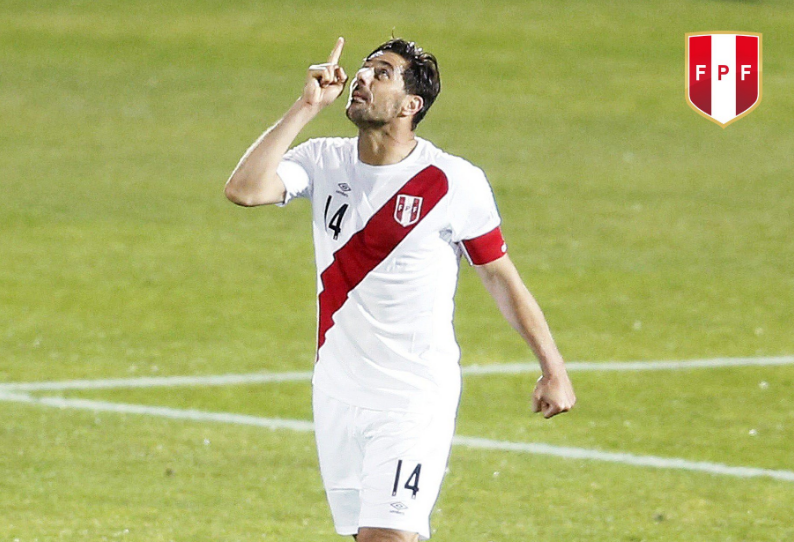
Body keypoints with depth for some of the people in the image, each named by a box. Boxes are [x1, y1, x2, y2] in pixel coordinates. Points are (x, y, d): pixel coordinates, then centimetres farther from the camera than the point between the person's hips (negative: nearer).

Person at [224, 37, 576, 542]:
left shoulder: (457, 183, -9)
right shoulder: (324, 162, 1)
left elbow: (502, 277, 1)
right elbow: (244, 189, -16)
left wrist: (553, 369, 2)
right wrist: (306, 107, -15)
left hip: (416, 400, -5)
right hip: (337, 395, 5)